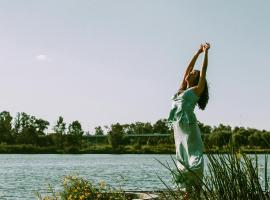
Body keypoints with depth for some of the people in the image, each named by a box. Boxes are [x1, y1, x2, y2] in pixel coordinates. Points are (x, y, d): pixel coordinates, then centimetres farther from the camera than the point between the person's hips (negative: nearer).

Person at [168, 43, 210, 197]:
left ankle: (198, 190, -7)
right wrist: (198, 52, 28)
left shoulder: (196, 90, 4)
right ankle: (188, 192, 9)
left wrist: (206, 52, 4)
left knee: (193, 159, -8)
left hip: (189, 127, -7)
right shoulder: (182, 89, 20)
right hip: (178, 127, 7)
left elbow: (203, 71, 1)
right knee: (182, 161, 5)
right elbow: (189, 68, 23)